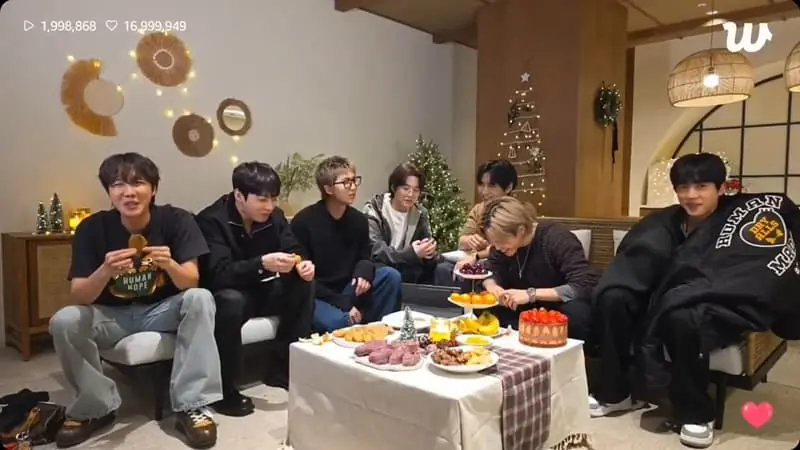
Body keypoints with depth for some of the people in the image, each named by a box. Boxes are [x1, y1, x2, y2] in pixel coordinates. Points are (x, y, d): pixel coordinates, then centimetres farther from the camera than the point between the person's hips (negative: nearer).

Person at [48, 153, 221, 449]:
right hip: (113, 315, 1)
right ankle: (96, 407, -2)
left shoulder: (176, 220, -16)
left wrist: (170, 265, -42)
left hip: (162, 310, -1)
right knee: (63, 322, -26)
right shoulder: (92, 228, -13)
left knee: (201, 299, -30)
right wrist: (104, 272, -38)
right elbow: (77, 297, -17)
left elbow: (191, 283, -20)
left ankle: (191, 406, -21)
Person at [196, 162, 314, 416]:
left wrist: (301, 263, -25)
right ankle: (223, 389, -20)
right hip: (225, 295, -6)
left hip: (260, 291, 6)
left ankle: (282, 368, -4)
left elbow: (293, 250, 0)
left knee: (304, 285, -15)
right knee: (231, 301, -38)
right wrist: (262, 264, -44)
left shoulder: (274, 216, -2)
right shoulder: (212, 220, -21)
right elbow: (218, 274, -31)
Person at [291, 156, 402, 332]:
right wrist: (341, 303, -20)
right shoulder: (303, 221, -16)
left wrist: (364, 273, -14)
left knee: (390, 275, -14)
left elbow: (364, 258, 13)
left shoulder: (359, 219, 1)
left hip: (347, 290, 6)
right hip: (315, 297, -6)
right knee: (340, 321, -36)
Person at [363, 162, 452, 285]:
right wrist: (412, 253, -32)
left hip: (408, 271, 4)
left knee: (445, 270, -15)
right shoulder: (374, 211, -12)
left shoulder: (420, 213, 5)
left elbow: (426, 246, 2)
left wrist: (429, 253, -23)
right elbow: (375, 253, -21)